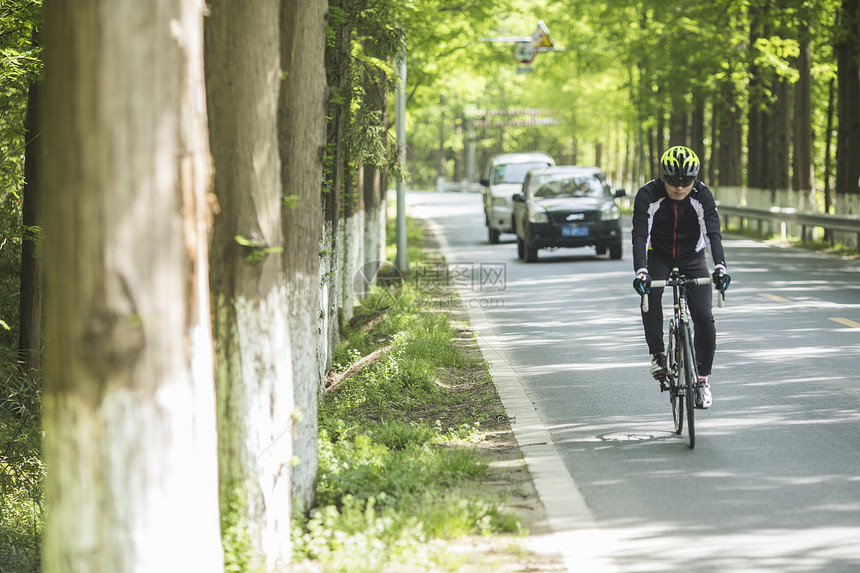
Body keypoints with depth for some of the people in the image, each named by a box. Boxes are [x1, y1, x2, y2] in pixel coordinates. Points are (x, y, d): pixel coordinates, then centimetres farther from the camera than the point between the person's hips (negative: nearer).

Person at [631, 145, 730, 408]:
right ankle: (657, 354, -15)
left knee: (704, 316, -15)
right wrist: (640, 270, -45)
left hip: (692, 258, 1)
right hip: (658, 256, -1)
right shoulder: (648, 195, -22)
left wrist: (720, 266, -46)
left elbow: (713, 232, -29)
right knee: (650, 294, -33)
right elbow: (640, 234, -30)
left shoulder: (702, 195, -20)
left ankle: (703, 377, 1)